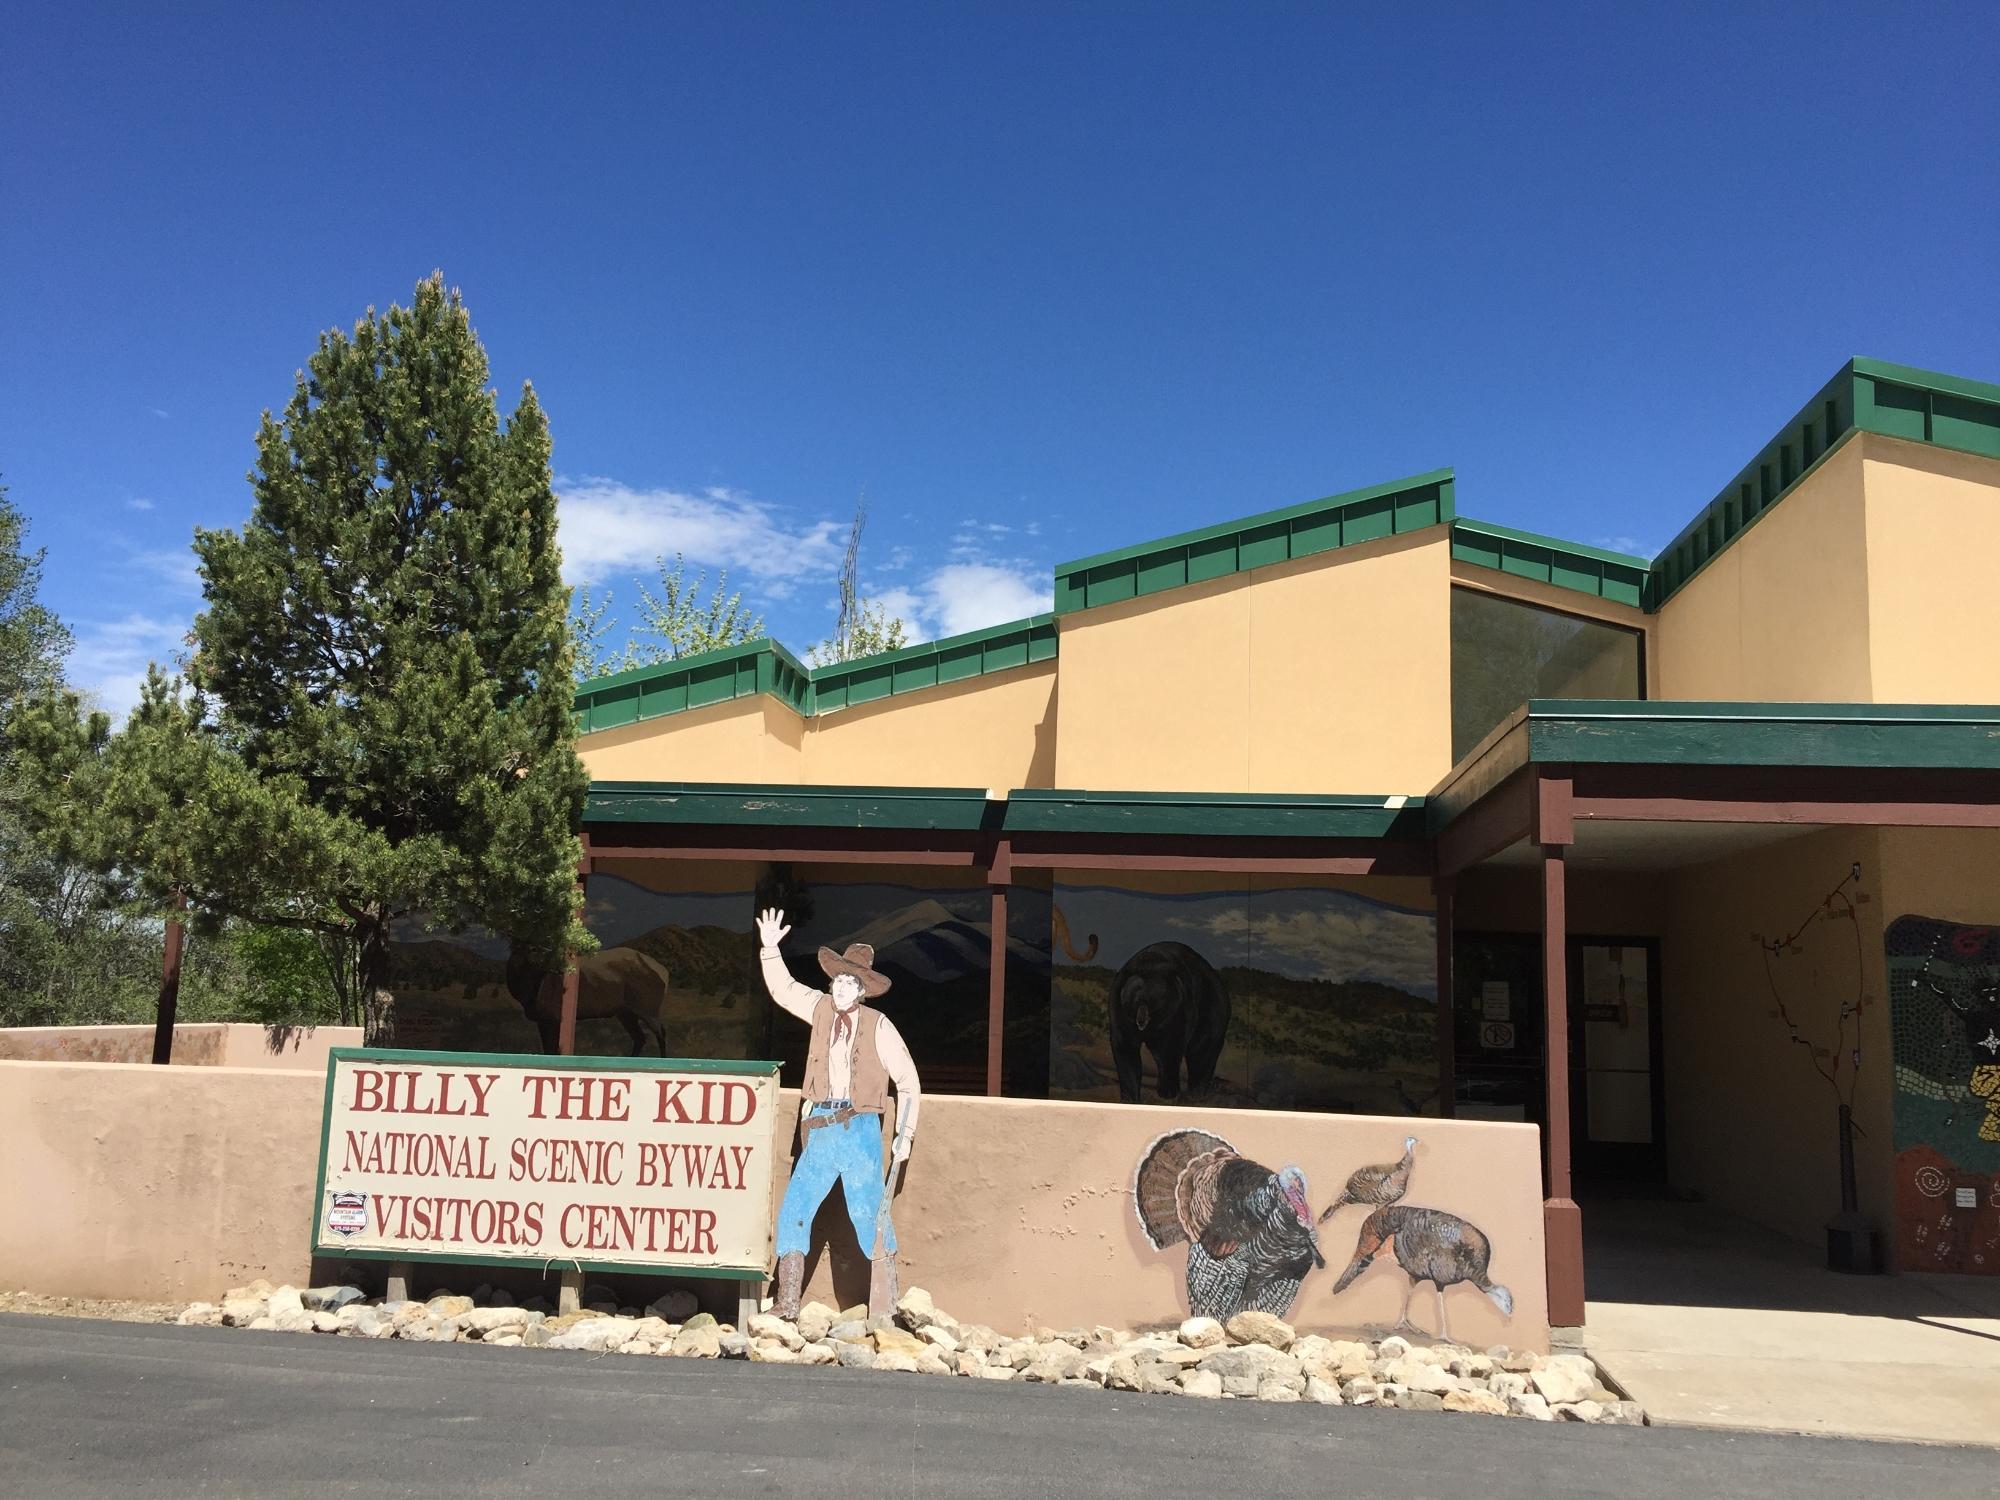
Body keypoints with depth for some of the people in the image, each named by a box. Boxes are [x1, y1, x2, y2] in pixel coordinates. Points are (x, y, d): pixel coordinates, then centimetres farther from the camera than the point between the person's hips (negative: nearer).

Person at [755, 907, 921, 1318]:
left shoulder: (879, 1026, -2)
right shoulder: (822, 1009, 10)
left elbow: (908, 1082, 2)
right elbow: (783, 989, 23)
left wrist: (905, 1134, -3)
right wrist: (769, 949, 10)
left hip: (859, 1130, -5)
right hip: (819, 1132, 5)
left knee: (871, 1217, -6)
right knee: (793, 1211, 0)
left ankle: (884, 1311, 0)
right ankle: (787, 1304, 7)